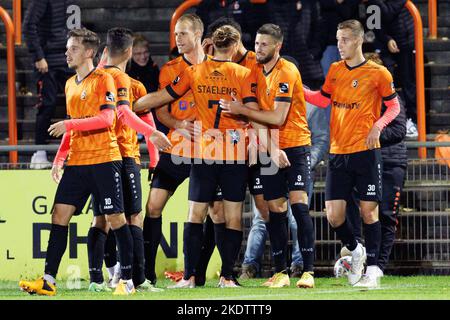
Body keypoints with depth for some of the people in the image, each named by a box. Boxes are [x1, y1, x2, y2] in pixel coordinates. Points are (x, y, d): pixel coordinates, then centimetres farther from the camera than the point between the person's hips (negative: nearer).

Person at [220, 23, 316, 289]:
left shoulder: (287, 72, -13)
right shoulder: (256, 71, 7)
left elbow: (278, 117, -19)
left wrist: (242, 110, -18)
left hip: (295, 147, -6)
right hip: (270, 150, 6)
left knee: (298, 204, -13)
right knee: (275, 210, 5)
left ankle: (308, 271, -13)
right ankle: (281, 272, 11)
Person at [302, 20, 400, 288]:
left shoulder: (378, 73, -4)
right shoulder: (335, 70, 10)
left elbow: (394, 106, 3)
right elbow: (323, 99, 20)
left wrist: (378, 125, -14)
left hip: (366, 151, -4)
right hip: (338, 153, 4)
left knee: (369, 210, -3)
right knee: (334, 215, -1)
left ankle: (372, 269, 7)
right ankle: (355, 250, 26)